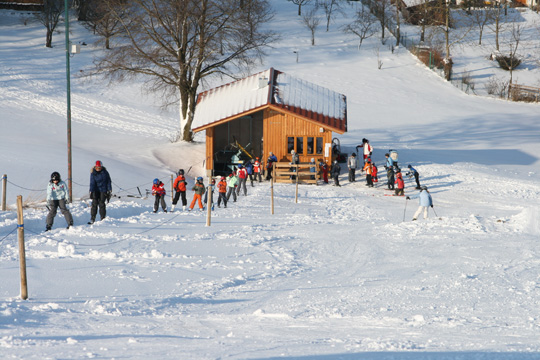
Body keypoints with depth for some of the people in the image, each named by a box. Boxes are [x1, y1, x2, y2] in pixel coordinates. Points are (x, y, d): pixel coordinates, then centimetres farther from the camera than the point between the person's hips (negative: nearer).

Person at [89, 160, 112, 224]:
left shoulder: (105, 172, -1)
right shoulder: (93, 173, -3)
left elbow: (109, 181, 6)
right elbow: (92, 183, -9)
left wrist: (109, 190, 2)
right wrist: (91, 192, -19)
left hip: (103, 191, -1)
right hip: (96, 191, 1)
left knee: (101, 204, -8)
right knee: (94, 203, -7)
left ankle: (103, 218, 1)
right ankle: (92, 219, -4)